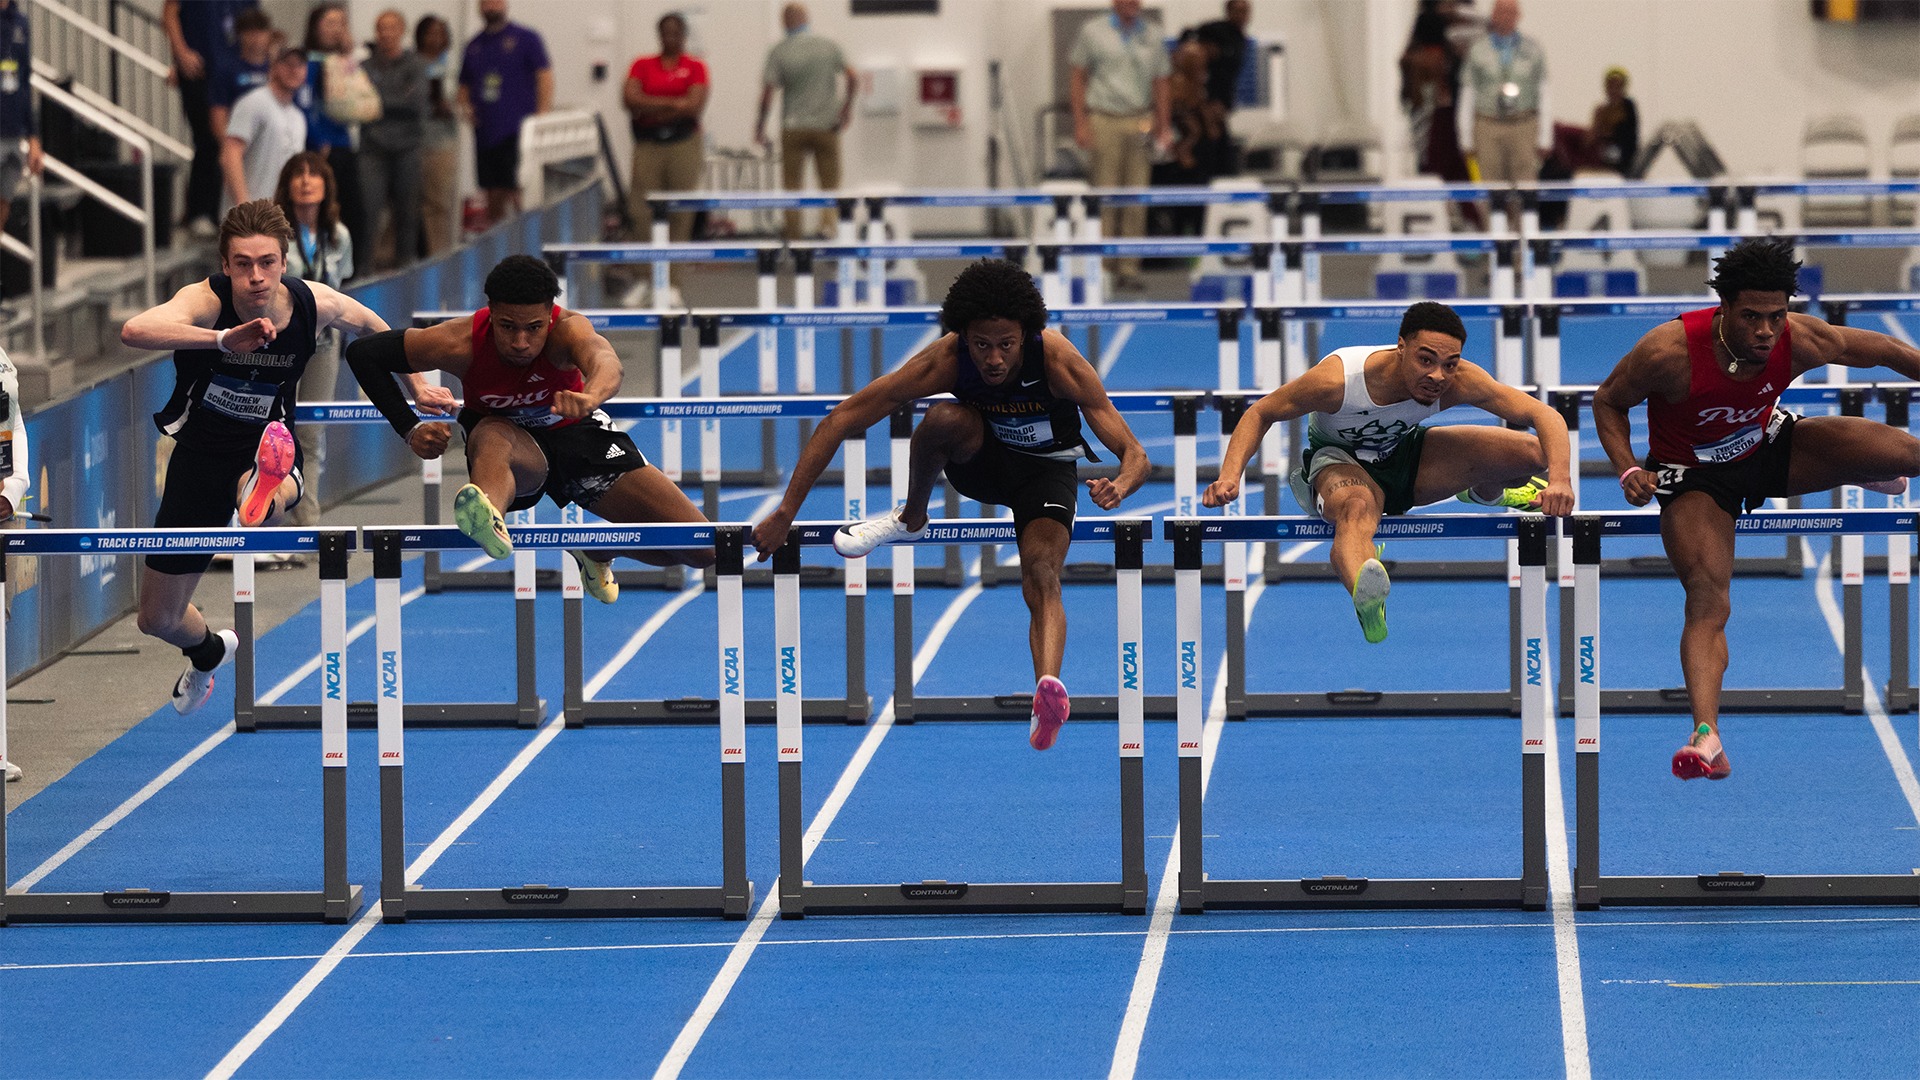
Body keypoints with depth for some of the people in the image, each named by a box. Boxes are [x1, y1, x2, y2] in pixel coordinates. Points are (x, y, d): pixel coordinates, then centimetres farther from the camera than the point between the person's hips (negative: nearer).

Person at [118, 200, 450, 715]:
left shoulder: (315, 304, -15)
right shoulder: (205, 300, -25)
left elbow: (373, 326, 11)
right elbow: (133, 331, -48)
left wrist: (416, 387, 12)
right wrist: (224, 339, -60)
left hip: (267, 451, -1)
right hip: (199, 453, 1)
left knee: (262, 487, -43)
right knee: (158, 620, 15)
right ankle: (210, 652, 48)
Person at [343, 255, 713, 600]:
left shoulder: (567, 329, -31)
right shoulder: (462, 343, -28)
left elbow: (603, 359, -56)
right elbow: (363, 353, -16)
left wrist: (591, 395, -80)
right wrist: (411, 430, -23)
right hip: (513, 443, -1)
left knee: (705, 549, -7)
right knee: (492, 437, -42)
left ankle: (597, 550, 21)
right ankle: (489, 518, -75)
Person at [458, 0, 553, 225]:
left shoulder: (526, 38, 1)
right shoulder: (474, 45, 16)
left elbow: (545, 77, -3)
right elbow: (464, 85, 25)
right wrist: (464, 105, 3)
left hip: (517, 131, -6)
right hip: (485, 134, 6)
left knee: (518, 196, -15)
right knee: (494, 197, 8)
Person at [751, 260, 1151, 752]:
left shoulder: (1059, 360, -32)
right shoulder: (946, 360, -29)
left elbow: (1134, 455, -31)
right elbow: (841, 420, -24)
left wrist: (1119, 486, -56)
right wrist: (785, 513, -27)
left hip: (1046, 469, -2)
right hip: (978, 458, 2)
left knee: (1041, 575, -31)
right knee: (945, 417, -32)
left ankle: (1048, 689, -53)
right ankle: (911, 519, -5)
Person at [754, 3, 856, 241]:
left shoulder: (778, 52, -5)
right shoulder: (828, 47, 1)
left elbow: (768, 91, -10)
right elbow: (853, 77, -4)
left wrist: (760, 125, 0)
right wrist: (847, 106, 9)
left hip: (793, 128, -1)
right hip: (826, 124, 1)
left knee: (792, 186, 6)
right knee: (829, 184, 7)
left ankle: (793, 241, 5)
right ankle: (828, 223, -18)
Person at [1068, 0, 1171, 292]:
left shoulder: (1151, 35, 12)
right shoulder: (1093, 32, 4)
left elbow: (1160, 83, 15)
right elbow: (1077, 77, 5)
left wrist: (1164, 127, 8)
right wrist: (1080, 124, -3)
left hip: (1141, 122, 3)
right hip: (1104, 122, -3)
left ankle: (1129, 268, 5)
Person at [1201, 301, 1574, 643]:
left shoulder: (1457, 381, -26)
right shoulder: (1338, 379, -33)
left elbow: (1544, 414, -23)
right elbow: (1260, 414, -18)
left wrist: (1560, 480, -41)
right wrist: (1229, 477, -34)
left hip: (1403, 454, 4)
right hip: (1339, 460, -4)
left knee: (1532, 453, -10)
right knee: (1357, 507, -42)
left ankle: (1483, 494, 27)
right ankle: (1366, 597, -75)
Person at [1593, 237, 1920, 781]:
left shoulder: (1802, 341, -24)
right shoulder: (1671, 350, -31)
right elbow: (1608, 400, -14)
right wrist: (1628, 470, -27)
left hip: (1769, 447, 3)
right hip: (1695, 479, -3)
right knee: (1708, 601, -24)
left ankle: (1873, 471, 29)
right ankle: (1706, 736, -33)